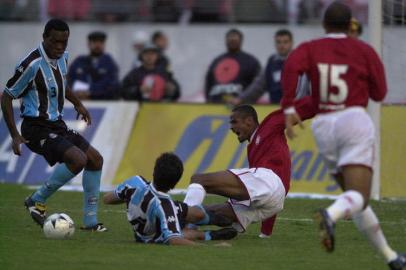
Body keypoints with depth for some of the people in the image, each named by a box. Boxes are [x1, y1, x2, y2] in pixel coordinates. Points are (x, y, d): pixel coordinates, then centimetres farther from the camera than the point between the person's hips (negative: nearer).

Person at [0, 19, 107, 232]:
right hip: (37, 128, -9)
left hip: (57, 124, 9)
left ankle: (90, 221, 13)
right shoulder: (32, 64, -22)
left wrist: (77, 103, 20)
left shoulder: (62, 57, 4)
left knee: (95, 159, 5)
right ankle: (37, 201, -8)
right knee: (78, 159, -25)